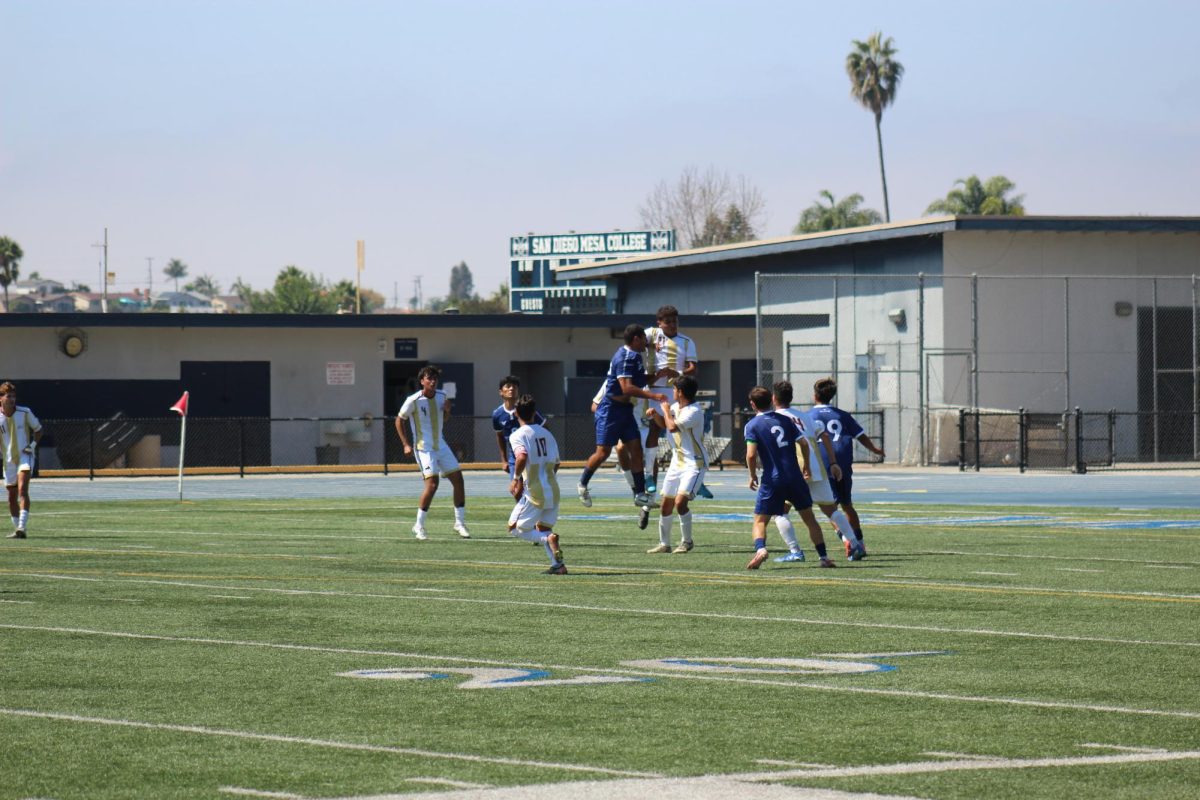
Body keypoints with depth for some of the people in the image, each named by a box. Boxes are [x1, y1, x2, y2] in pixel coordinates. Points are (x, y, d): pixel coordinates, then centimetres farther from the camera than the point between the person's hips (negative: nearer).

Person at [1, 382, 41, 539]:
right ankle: (18, 527, 26)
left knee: (22, 489, -21)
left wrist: (33, 445, -7)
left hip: (25, 456, -3)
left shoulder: (25, 413, -8)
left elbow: (38, 429, 8)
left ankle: (22, 528, -29)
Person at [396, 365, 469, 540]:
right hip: (424, 448, -6)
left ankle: (460, 523, 15)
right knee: (432, 483, -19)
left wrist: (447, 410, -5)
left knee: (458, 480, 2)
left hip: (440, 446, 6)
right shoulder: (413, 400, -14)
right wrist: (406, 444, -10)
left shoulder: (441, 396, 3)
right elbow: (399, 420, -3)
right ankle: (419, 526, -8)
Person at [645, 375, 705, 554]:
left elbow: (672, 427, -29)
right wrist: (655, 414, 6)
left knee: (680, 502, -21)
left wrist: (666, 410, -12)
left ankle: (686, 541, -4)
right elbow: (664, 423, 26)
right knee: (666, 505, 9)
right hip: (677, 463, 9)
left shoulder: (694, 412, -19)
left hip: (694, 464, -9)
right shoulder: (676, 406, 8)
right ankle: (664, 544, 20)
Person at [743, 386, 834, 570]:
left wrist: (753, 475, 2)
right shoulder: (786, 420, 8)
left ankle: (760, 548, -25)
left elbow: (751, 455, -14)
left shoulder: (752, 425, -3)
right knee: (809, 518, 15)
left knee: (760, 521, 3)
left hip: (772, 480, -3)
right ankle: (824, 557, 12)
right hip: (795, 477, 3)